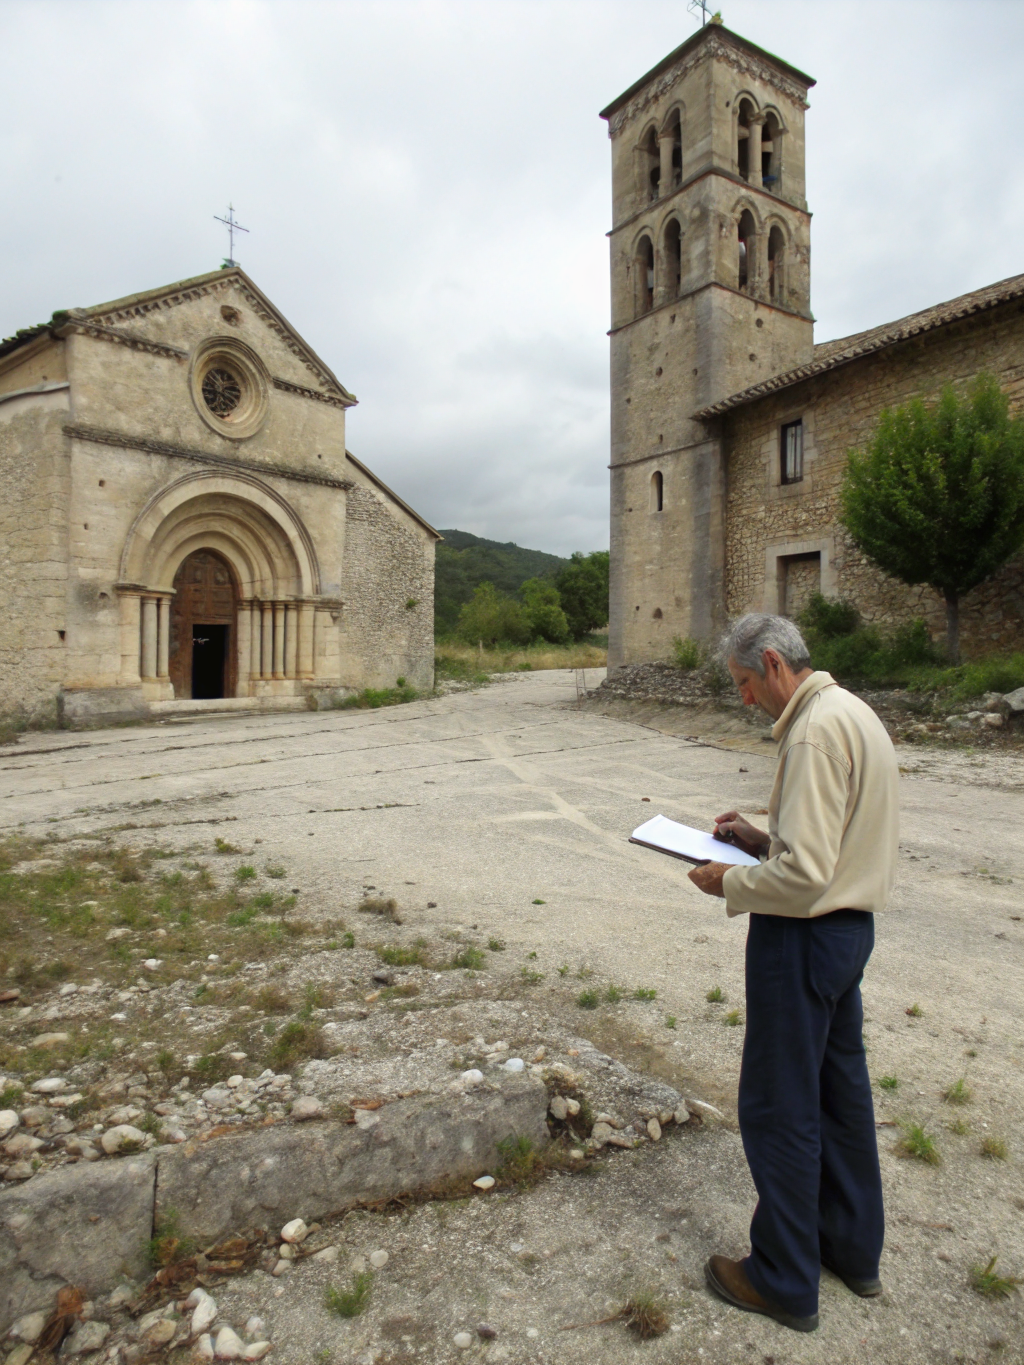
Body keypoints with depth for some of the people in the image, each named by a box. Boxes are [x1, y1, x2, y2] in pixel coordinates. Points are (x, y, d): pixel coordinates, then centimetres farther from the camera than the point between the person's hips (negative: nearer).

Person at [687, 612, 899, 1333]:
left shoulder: (816, 731, -23)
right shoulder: (856, 712, 9)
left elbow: (804, 874, -28)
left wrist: (730, 881, -14)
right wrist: (762, 836, 8)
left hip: (804, 934, -10)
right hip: (852, 925, 10)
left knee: (778, 1107, 7)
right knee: (841, 1085, 23)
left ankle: (786, 1282, 25)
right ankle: (855, 1250, 42)